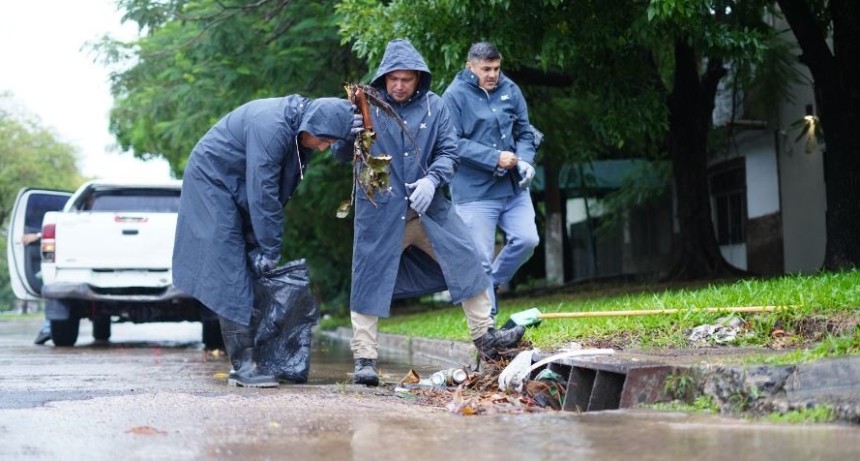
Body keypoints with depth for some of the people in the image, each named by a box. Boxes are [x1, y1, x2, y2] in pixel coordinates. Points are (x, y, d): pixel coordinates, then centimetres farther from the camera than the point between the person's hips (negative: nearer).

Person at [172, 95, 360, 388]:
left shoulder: (302, 133, -5)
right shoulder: (271, 127, -32)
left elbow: (281, 189, 2)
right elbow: (263, 195, -30)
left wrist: (264, 246, 0)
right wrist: (270, 250, -23)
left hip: (239, 190, 9)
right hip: (212, 180, -9)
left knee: (249, 272, 4)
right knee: (231, 275, -13)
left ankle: (244, 361, 6)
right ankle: (243, 364, -15)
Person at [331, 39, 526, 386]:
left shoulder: (433, 106, 1)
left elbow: (449, 152, 2)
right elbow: (340, 153, -7)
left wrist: (432, 179, -18)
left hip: (427, 206, 3)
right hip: (380, 211, -3)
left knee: (465, 262, 3)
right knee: (371, 278, -2)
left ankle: (485, 337, 17)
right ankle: (364, 358, 7)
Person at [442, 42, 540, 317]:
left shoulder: (510, 90, 6)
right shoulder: (455, 95, -8)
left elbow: (524, 132, 12)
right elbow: (453, 143, -13)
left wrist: (525, 160, -8)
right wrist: (495, 158, -18)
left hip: (513, 188, 5)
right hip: (475, 192, -5)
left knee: (527, 240, -5)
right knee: (480, 260, -1)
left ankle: (492, 284, 21)